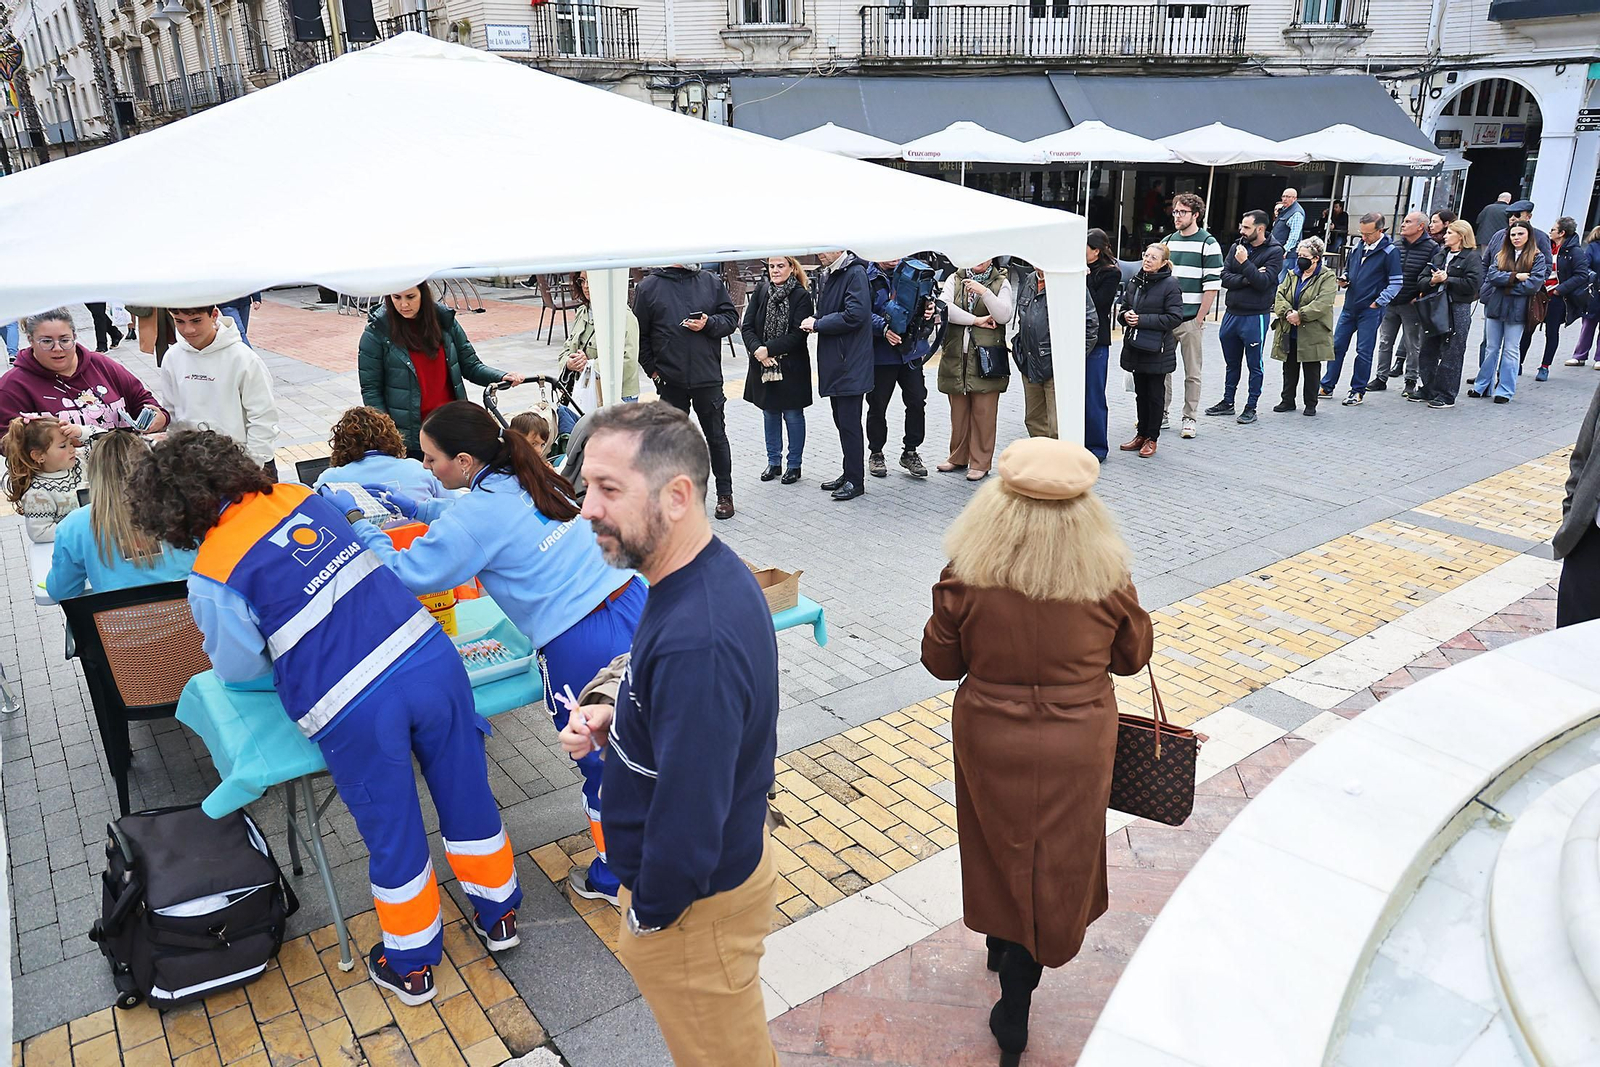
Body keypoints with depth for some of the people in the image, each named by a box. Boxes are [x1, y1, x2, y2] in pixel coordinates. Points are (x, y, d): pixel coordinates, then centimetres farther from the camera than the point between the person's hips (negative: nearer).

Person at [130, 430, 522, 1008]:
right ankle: (497, 914, 42)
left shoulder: (213, 577, -6)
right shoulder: (302, 498, 8)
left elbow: (241, 669, 6)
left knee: (393, 835, 15)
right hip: (430, 656, 5)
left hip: (354, 711, -5)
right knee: (466, 793, 21)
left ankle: (410, 966, 38)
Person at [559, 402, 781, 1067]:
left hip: (696, 899, -8)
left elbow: (689, 820, -33)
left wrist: (648, 914, -14)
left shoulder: (696, 641, -38)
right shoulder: (715, 572, -5)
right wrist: (613, 724, -4)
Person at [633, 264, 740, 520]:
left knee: (716, 436, 8)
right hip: (670, 380, 0)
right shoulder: (648, 286, 2)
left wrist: (708, 324, -12)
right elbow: (640, 333, 4)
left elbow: (731, 318, 7)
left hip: (708, 377, 0)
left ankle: (725, 494, 19)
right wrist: (652, 369, -2)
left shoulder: (711, 282, 6)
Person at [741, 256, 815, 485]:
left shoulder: (801, 296, -9)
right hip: (763, 365, 4)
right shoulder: (760, 291, 2)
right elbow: (747, 326, 0)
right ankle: (773, 462, 25)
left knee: (793, 415, 5)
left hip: (792, 366, -4)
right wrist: (757, 349, -16)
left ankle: (794, 465, 17)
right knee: (769, 414, 13)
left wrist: (768, 349, -18)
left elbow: (798, 335, -15)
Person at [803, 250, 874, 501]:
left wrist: (817, 324, -13)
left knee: (849, 421, -4)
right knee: (842, 420, 15)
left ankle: (855, 480, 5)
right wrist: (816, 321, 0)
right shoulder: (825, 275, 15)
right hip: (833, 361, 9)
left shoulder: (855, 273, -12)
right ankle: (849, 473, 25)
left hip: (850, 363, -9)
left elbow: (855, 315, -21)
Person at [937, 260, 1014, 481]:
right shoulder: (955, 280, 11)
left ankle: (981, 463, 7)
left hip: (985, 357, -2)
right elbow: (944, 307, -7)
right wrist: (976, 320, -11)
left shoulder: (1001, 283, 7)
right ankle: (958, 458, 22)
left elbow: (1004, 316, -7)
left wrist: (985, 292, -18)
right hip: (956, 356, 2)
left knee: (983, 412, -2)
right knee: (958, 410, 9)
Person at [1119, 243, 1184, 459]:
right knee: (1140, 393, 14)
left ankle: (1151, 438, 13)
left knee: (1154, 394, 4)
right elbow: (1124, 307, 19)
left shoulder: (1170, 285, -10)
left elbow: (1175, 318, -15)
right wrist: (1126, 315, -5)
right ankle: (1141, 434, 25)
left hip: (1157, 349, -5)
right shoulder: (1134, 282, 7)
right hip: (1135, 346, 6)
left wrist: (1142, 320, -19)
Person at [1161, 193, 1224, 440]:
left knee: (1192, 372, 3)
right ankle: (1161, 413, 18)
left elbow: (1212, 286, -8)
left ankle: (1189, 418, 9)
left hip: (1191, 320, -5)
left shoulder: (1208, 244, -4)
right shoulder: (1167, 241, 12)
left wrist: (1199, 319, -11)